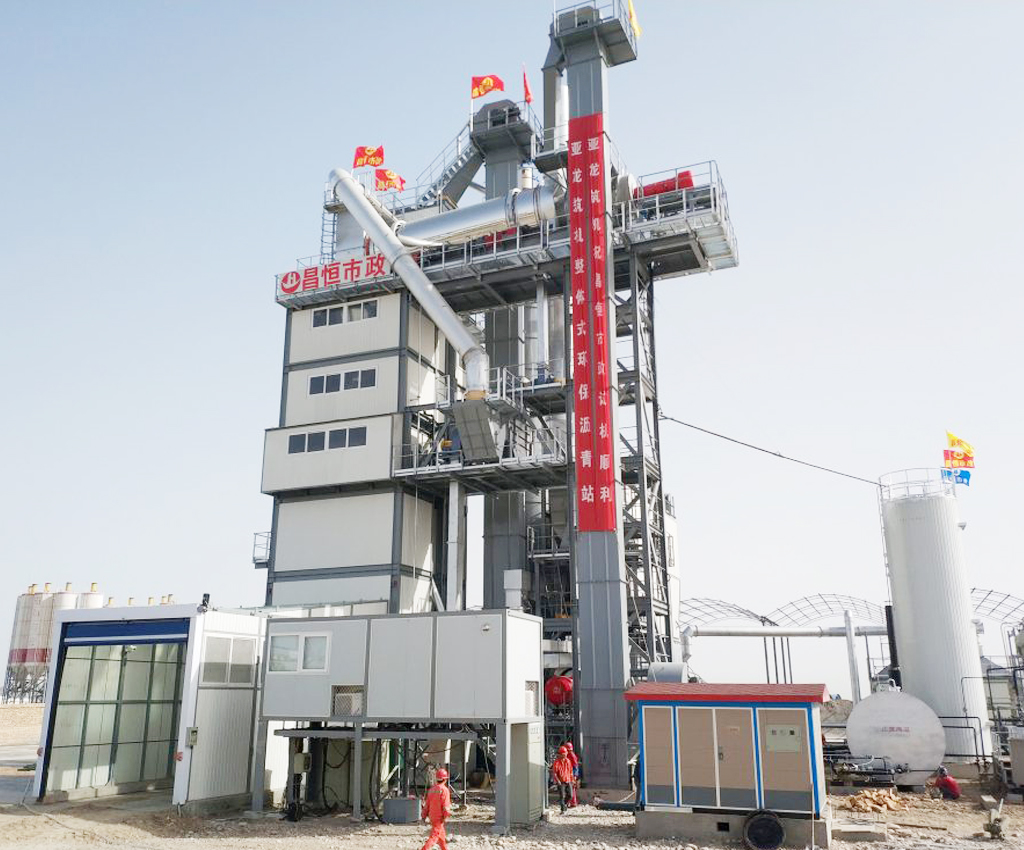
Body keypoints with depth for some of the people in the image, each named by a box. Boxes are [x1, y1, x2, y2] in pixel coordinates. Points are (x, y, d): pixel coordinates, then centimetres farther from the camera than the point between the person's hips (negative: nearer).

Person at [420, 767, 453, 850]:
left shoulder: (432, 788, 7)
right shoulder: (444, 790, -14)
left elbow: (427, 803, 10)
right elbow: (446, 805, -16)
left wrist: (424, 815, 15)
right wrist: (446, 815, -10)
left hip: (432, 815, 8)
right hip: (439, 817, -8)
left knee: (441, 835, 21)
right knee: (435, 835, -6)